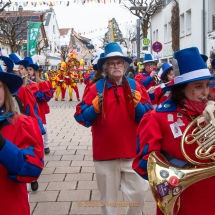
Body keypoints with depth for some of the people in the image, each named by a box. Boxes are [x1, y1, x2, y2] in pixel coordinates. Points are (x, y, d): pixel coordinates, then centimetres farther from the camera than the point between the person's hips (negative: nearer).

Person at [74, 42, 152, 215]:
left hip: (132, 152, 1)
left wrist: (137, 104, -19)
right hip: (105, 153, -1)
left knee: (139, 193, 9)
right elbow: (81, 117, -6)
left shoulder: (134, 86, 1)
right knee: (108, 197, 12)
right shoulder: (97, 88, -2)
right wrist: (95, 108, -23)